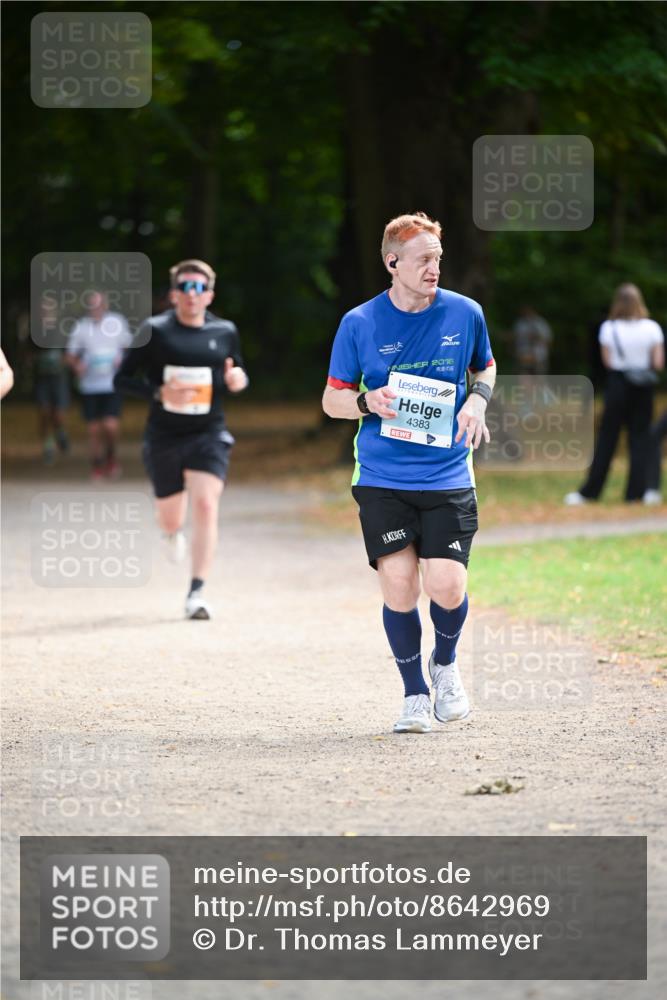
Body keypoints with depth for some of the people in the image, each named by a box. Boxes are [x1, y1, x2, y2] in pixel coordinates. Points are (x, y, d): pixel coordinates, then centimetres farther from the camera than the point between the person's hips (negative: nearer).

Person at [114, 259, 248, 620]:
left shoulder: (225, 332, 3)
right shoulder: (155, 331, -5)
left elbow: (237, 375, 17)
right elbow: (121, 379, -4)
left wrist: (236, 380, -8)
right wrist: (160, 393, -20)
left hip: (209, 434, 0)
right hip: (164, 437, 0)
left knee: (205, 505, -18)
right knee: (171, 518, 12)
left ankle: (197, 592, -15)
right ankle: (172, 533, 52)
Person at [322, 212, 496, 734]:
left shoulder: (465, 313, 1)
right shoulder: (358, 324, -2)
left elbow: (486, 367, 21)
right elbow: (332, 398, 8)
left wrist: (477, 402, 0)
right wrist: (367, 402, -14)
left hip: (448, 477, 0)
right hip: (381, 479, 0)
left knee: (447, 588, -11)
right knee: (399, 587, -6)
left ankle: (445, 663, 22)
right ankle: (414, 693, 14)